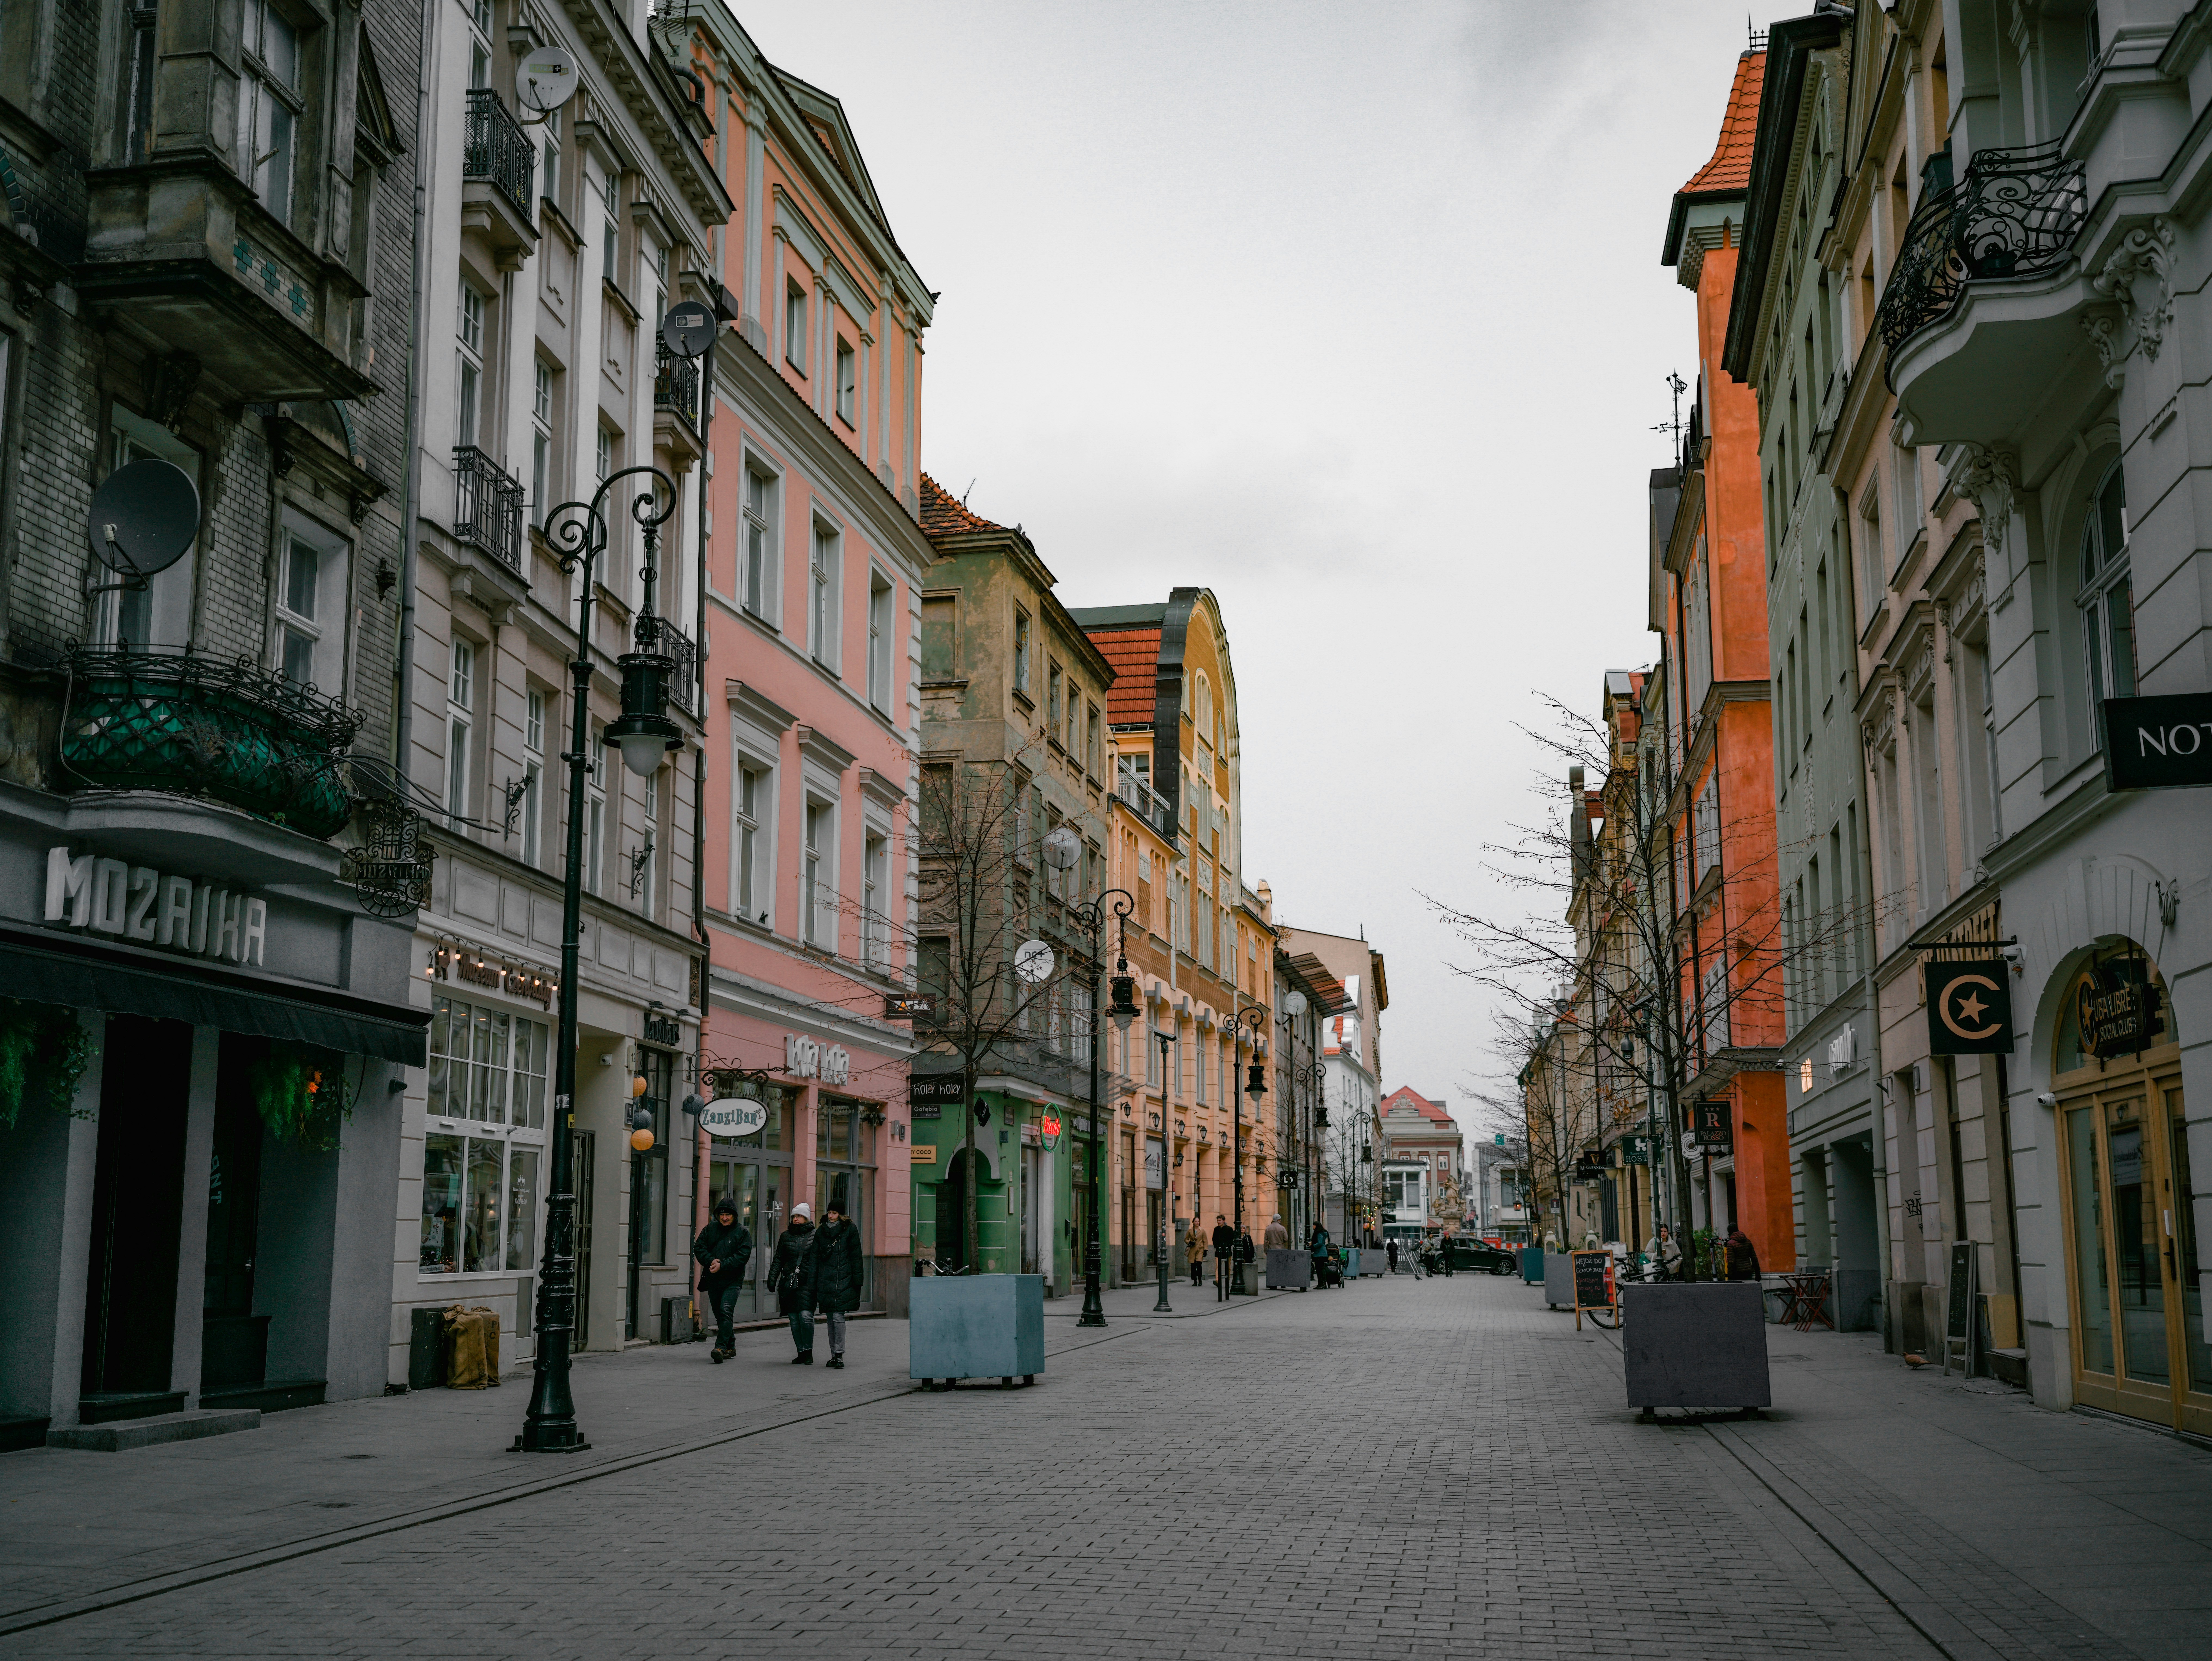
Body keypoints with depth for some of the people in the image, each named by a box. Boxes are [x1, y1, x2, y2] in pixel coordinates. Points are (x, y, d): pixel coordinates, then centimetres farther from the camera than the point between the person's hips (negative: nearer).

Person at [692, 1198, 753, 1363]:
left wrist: (722, 1265, -20)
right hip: (713, 1281, 5)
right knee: (719, 1315, 12)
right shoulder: (710, 1229, 9)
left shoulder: (743, 1232, -3)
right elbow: (699, 1248, 4)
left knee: (726, 1311, -20)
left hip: (733, 1281, -5)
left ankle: (721, 1347, -27)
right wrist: (711, 1261, -14)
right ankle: (731, 1347, 25)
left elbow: (743, 1256, -11)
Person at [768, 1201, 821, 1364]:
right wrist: (772, 1279, 6)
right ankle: (801, 1352, 12)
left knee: (806, 1316, -15)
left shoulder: (815, 1236, 3)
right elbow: (778, 1259, 16)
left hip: (808, 1283, -4)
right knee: (794, 1319, 4)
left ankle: (809, 1351, -2)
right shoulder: (786, 1236, 13)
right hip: (789, 1282, 4)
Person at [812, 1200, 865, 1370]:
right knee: (831, 1319, 7)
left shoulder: (850, 1229, 0)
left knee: (838, 1317, -12)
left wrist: (857, 1280, -7)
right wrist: (813, 1284, 6)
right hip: (826, 1281, 4)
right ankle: (834, 1355, 14)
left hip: (844, 1281, -4)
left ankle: (839, 1355, -9)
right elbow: (815, 1259, 12)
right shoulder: (821, 1231, 12)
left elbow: (856, 1256, -1)